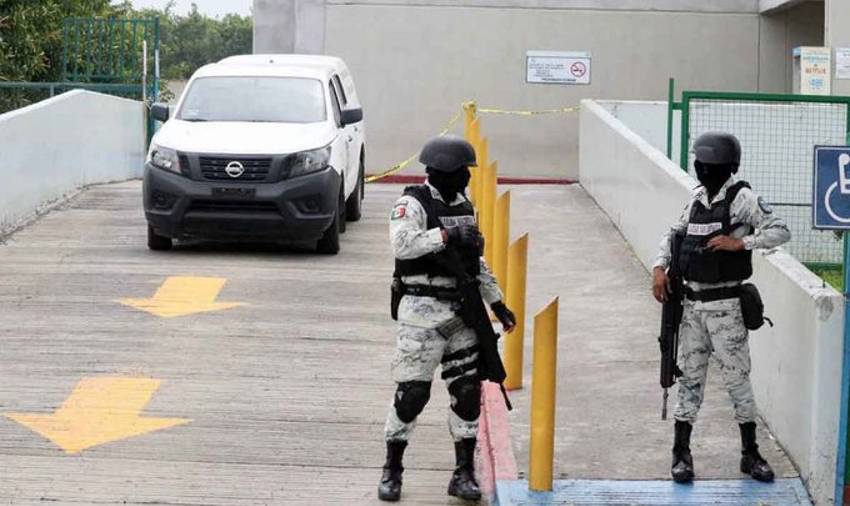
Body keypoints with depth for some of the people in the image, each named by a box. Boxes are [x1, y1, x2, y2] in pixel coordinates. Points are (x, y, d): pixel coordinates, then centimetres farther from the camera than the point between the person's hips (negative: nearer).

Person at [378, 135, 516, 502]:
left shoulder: (463, 206, 14)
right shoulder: (413, 204, -9)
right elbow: (402, 244, -28)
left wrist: (496, 302, 20)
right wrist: (446, 235, -25)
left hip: (462, 312, 7)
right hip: (423, 313, -7)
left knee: (467, 390, 4)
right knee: (412, 392, -4)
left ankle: (464, 474, 12)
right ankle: (392, 472, 10)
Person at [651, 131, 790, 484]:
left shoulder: (742, 199, -9)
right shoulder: (698, 199, 9)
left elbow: (780, 231, -13)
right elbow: (673, 234, 19)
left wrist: (739, 243, -22)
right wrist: (660, 267, 5)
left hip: (724, 305, -6)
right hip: (692, 303, 6)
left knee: (737, 378, 1)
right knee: (690, 377, 9)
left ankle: (750, 454, 11)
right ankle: (681, 453, 15)